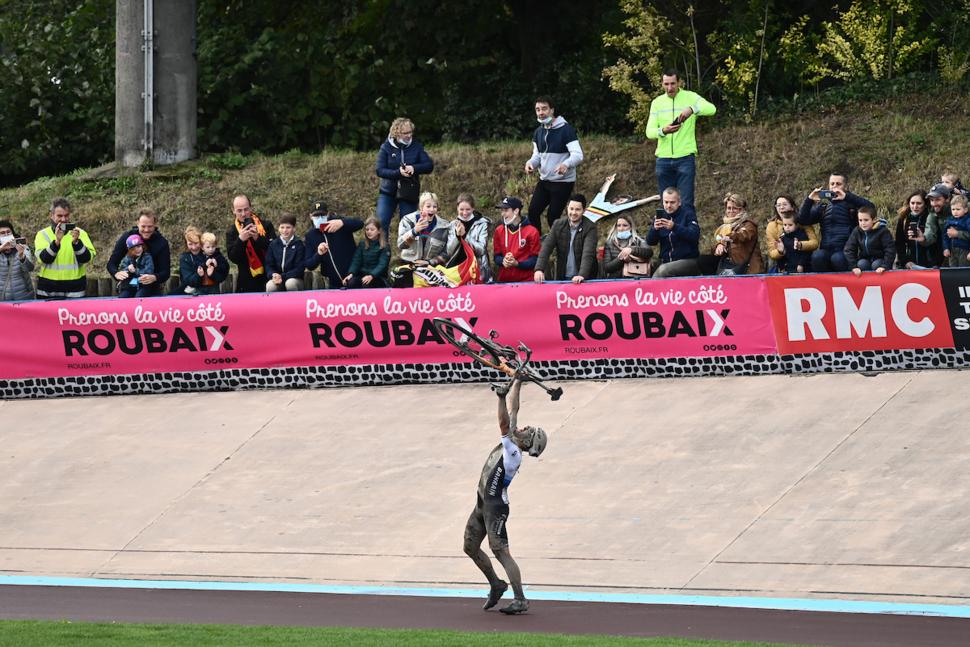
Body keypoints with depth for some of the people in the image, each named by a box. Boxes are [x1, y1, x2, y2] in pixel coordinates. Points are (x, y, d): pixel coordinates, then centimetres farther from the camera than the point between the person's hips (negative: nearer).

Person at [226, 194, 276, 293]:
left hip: (267, 277, 0)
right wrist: (240, 239, -21)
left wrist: (258, 238, -19)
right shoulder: (232, 232, 5)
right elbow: (232, 257, -5)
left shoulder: (266, 225, 4)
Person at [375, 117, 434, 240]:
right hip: (388, 192, -1)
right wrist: (398, 172, -26)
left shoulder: (416, 146, 0)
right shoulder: (386, 147, -4)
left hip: (409, 192, 1)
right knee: (381, 224, -9)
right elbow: (380, 170, -11)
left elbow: (429, 165, -4)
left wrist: (414, 168, -23)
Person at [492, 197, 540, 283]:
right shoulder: (499, 231, 9)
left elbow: (535, 260, -3)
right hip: (503, 281, 3)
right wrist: (503, 261, -11)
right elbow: (497, 256, 12)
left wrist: (517, 263, -18)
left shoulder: (532, 232, -3)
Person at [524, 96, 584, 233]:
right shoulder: (538, 132, 8)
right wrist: (530, 163, -10)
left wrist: (566, 164, -42)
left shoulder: (566, 130, -15)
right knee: (533, 211, -1)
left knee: (553, 217, -7)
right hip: (544, 180, 7)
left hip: (563, 182, -7)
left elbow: (578, 155, -21)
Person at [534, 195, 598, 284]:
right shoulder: (558, 225, 2)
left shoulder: (590, 228, -10)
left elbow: (588, 254, -22)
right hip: (562, 278, 3)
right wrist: (539, 269, -22)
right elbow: (546, 248, -6)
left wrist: (582, 275, -38)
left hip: (585, 279, -3)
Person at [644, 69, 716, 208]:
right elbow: (649, 132, 1)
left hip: (685, 157, -4)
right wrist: (663, 131, -23)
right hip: (663, 159, 4)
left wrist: (692, 109, -38)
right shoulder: (657, 103, 8)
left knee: (686, 202, -8)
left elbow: (711, 109, -19)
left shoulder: (690, 97, -1)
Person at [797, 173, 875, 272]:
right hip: (826, 250, 3)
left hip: (845, 250, -3)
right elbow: (802, 220, 12)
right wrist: (809, 200, -3)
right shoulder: (823, 207, 21)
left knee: (837, 258, -36)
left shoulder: (852, 204, 9)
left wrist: (847, 197, -17)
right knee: (817, 256, -32)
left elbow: (870, 207, -11)